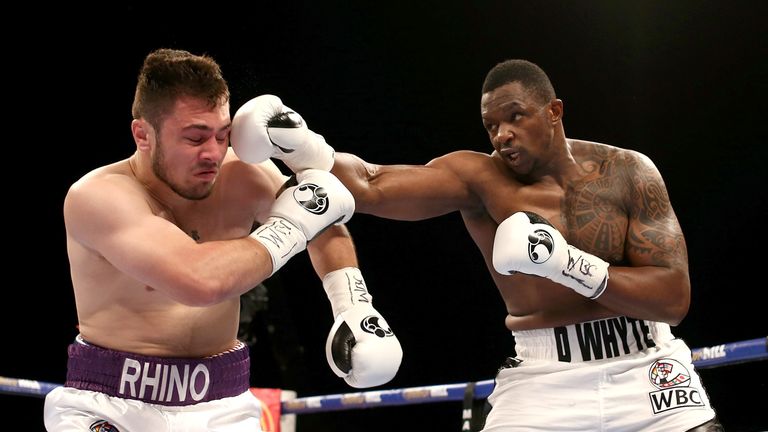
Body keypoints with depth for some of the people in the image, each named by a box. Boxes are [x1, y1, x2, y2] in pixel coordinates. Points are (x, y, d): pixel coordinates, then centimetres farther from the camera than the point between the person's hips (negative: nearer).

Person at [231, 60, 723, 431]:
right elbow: (371, 187, -18)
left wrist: (569, 264, -18)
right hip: (542, 380, -1)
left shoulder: (627, 172, -3)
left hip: (644, 370, 1)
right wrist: (302, 147, -36)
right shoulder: (477, 178, -4)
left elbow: (676, 297, -7)